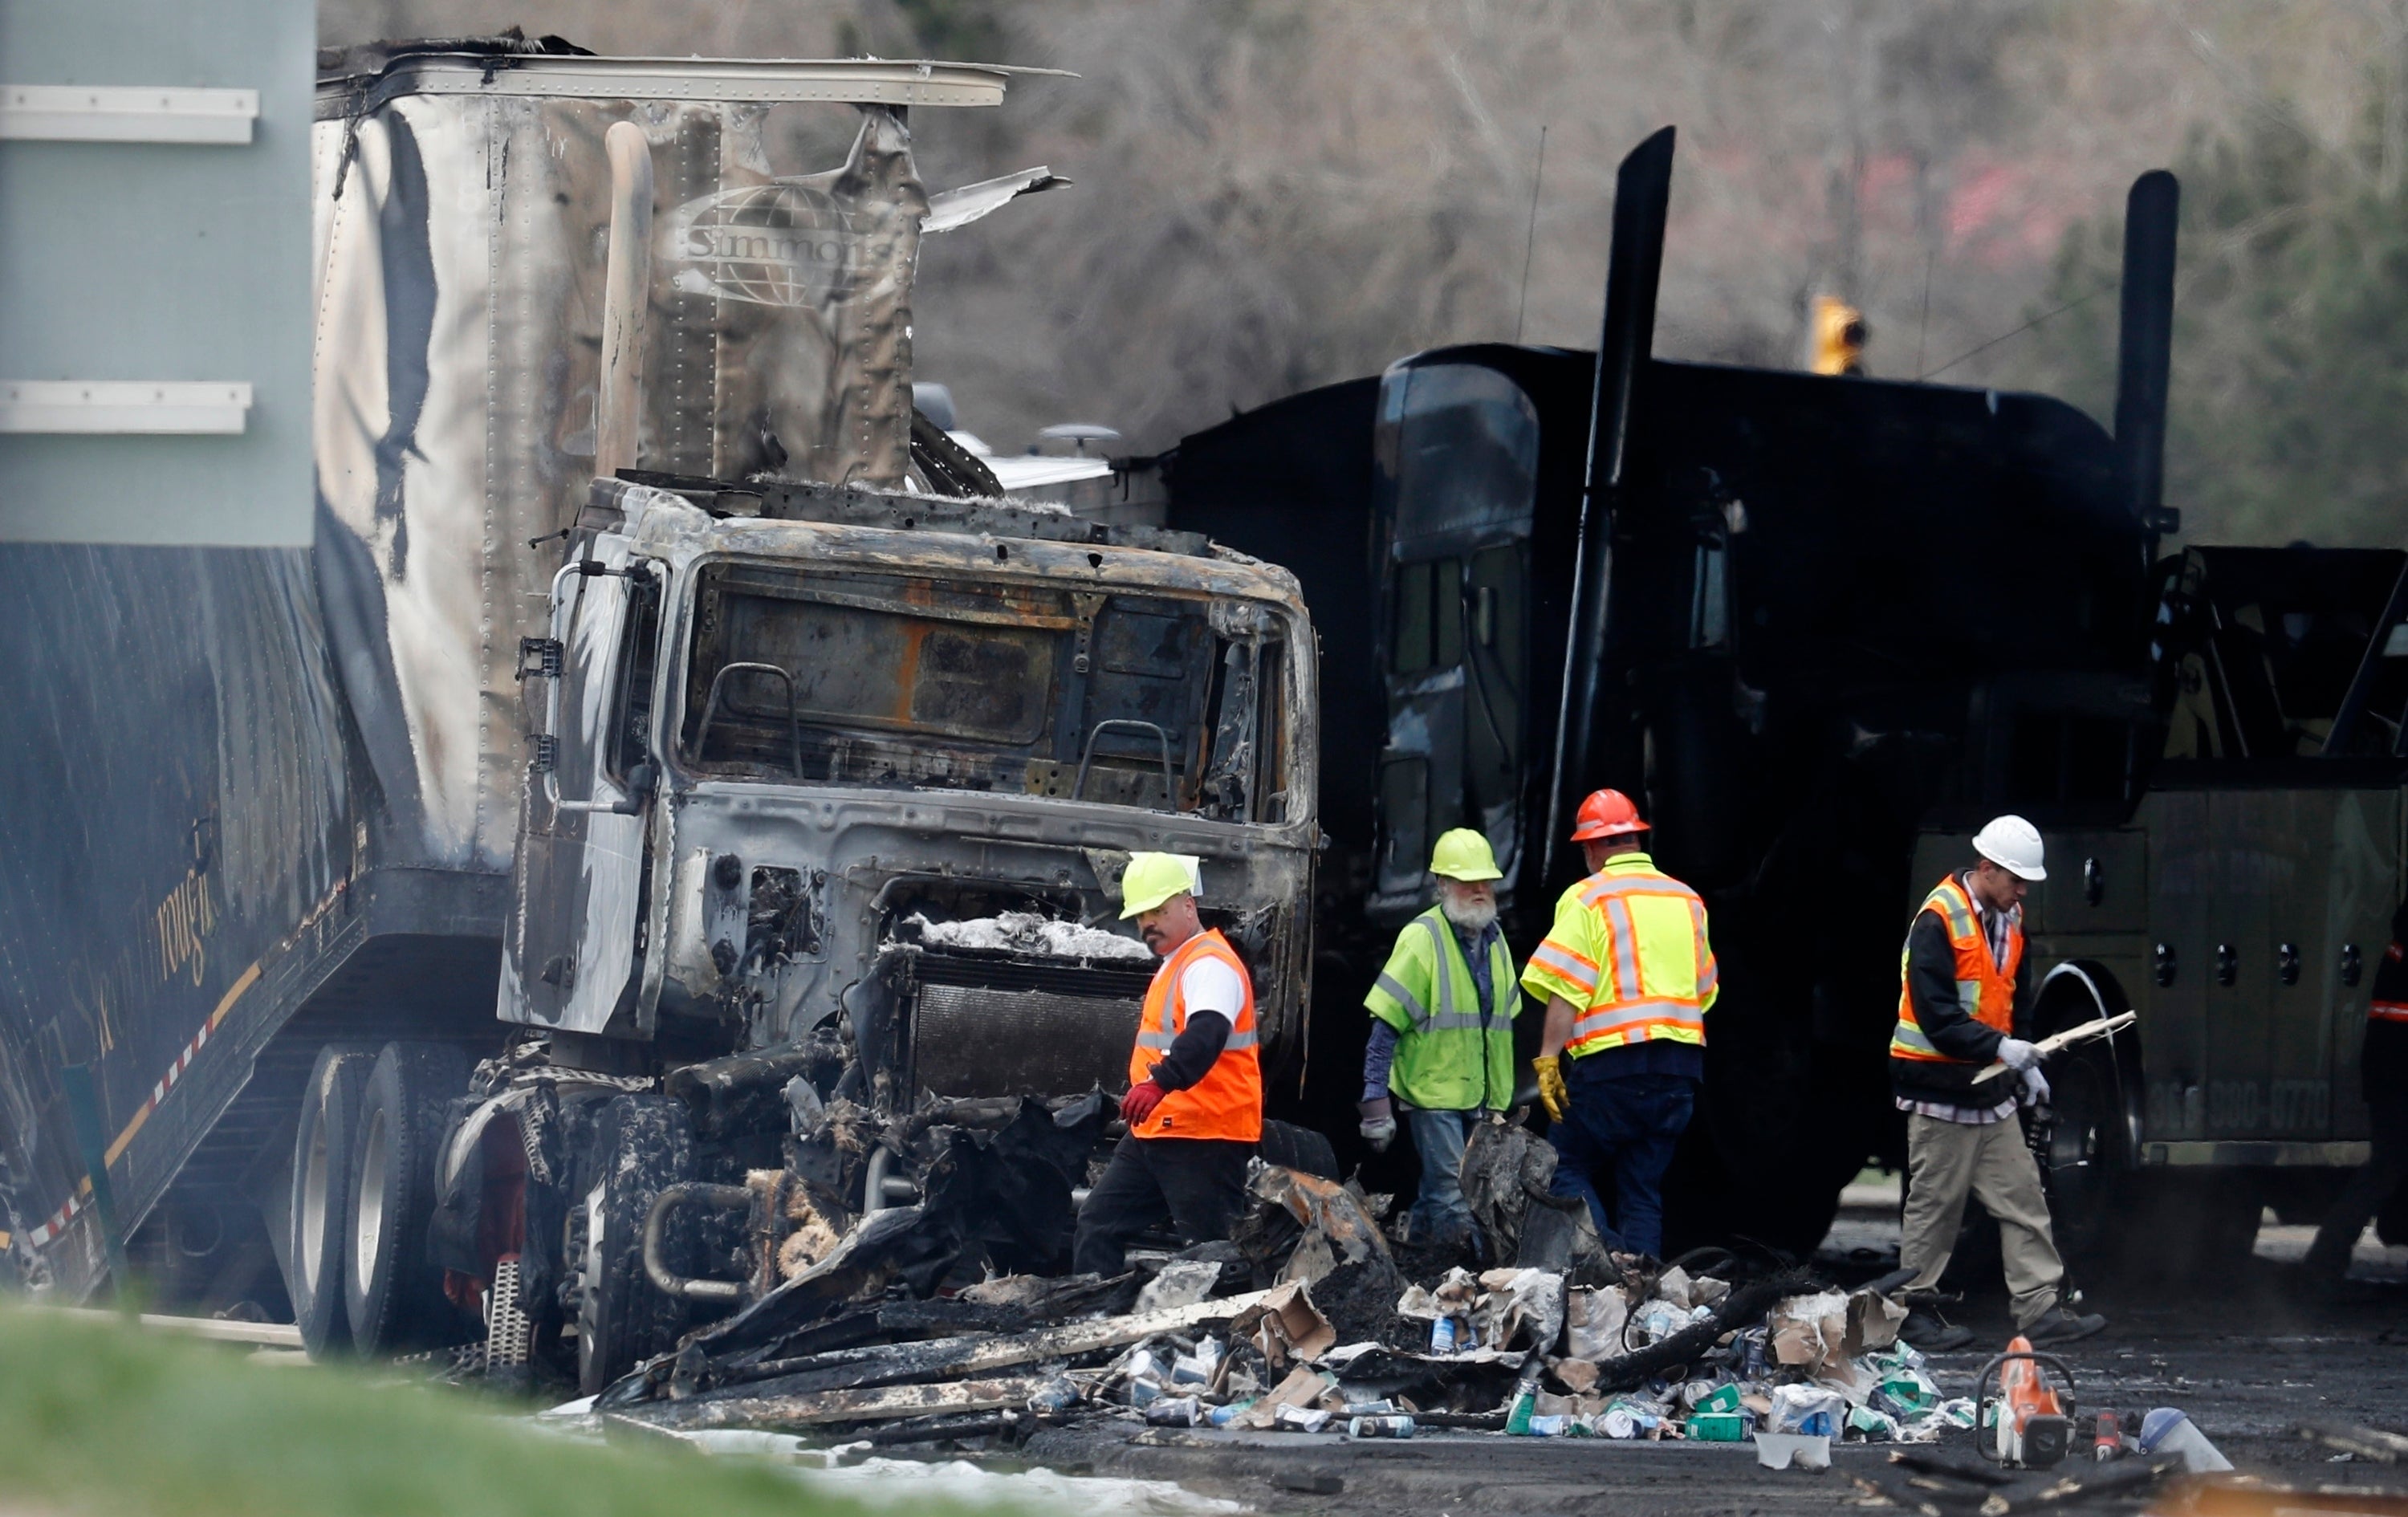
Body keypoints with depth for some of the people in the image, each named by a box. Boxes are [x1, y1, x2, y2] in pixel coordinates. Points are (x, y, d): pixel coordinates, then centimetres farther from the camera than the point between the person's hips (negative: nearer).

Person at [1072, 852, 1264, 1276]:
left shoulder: (1211, 965, -16)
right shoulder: (1174, 966, 19)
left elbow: (1207, 1034, -35)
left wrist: (1160, 1082, -48)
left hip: (1204, 1142, -11)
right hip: (1154, 1136, 11)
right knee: (1098, 1226, 11)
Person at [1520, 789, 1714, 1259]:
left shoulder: (1588, 898, -3)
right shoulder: (1687, 901, 15)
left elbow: (1565, 990, -12)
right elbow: (1703, 992, 21)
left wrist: (1548, 1059, -14)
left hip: (1614, 1061, -5)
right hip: (1681, 1061, 6)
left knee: (1567, 1167, 3)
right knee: (1644, 1187, 10)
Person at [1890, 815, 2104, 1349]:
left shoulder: (2008, 919, 10)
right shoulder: (1939, 920, -16)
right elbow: (1935, 1015, -22)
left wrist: (2024, 1064, 12)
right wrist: (2000, 1047, -28)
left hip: (1990, 1086, 8)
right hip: (1941, 1090, -8)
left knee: (2022, 1198, 3)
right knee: (1935, 1205, -1)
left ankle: (2039, 1308, 3)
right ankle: (1915, 1313, 9)